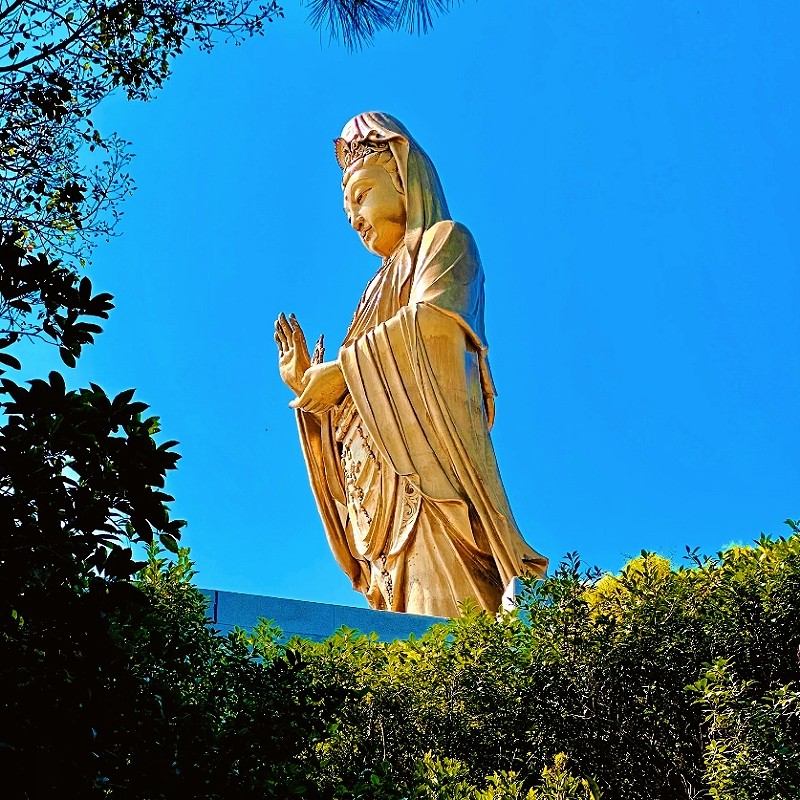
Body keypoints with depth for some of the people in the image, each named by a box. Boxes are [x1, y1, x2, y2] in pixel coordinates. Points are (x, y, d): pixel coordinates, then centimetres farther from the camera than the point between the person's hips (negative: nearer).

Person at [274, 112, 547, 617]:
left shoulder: (443, 240, 14)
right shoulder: (383, 286, 34)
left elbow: (433, 320, -12)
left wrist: (339, 369, -2)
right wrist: (304, 381, 17)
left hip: (427, 465, -7)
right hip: (382, 484, 7)